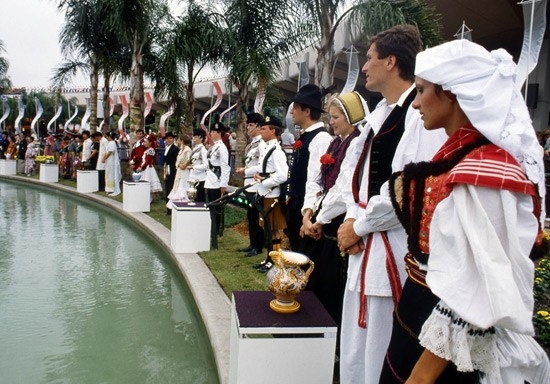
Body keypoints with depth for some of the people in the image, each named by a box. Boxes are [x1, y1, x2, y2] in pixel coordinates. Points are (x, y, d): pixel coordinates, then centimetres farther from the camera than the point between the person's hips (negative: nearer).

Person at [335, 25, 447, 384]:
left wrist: (358, 226, -11)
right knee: (356, 347, 20)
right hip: (366, 248, 9)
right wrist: (352, 217, 0)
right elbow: (353, 164, 17)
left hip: (396, 253, -9)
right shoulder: (379, 113, 13)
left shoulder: (421, 113, -16)